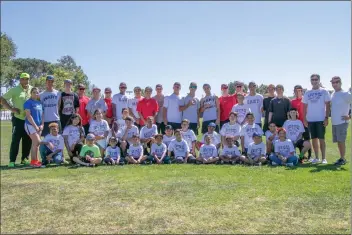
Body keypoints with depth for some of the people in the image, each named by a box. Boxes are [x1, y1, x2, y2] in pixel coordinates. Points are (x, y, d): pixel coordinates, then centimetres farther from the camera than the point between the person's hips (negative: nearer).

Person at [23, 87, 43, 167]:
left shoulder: (40, 103, 13)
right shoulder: (28, 102, -6)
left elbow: (42, 115, 15)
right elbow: (28, 116, -12)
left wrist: (42, 125, 3)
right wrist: (35, 126, -14)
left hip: (39, 126, 6)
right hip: (30, 125, -6)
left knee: (35, 143, 8)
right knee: (37, 142, -14)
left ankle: (35, 160, 14)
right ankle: (33, 161, -5)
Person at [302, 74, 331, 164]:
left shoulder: (324, 92, 1)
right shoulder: (307, 93, 10)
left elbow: (328, 105, -2)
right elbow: (305, 107, 12)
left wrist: (326, 118, -10)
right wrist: (304, 119, 6)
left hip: (321, 119, -3)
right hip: (310, 120, 4)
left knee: (321, 139, -2)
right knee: (314, 139, 8)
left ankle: (324, 158, 5)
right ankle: (316, 157, 16)